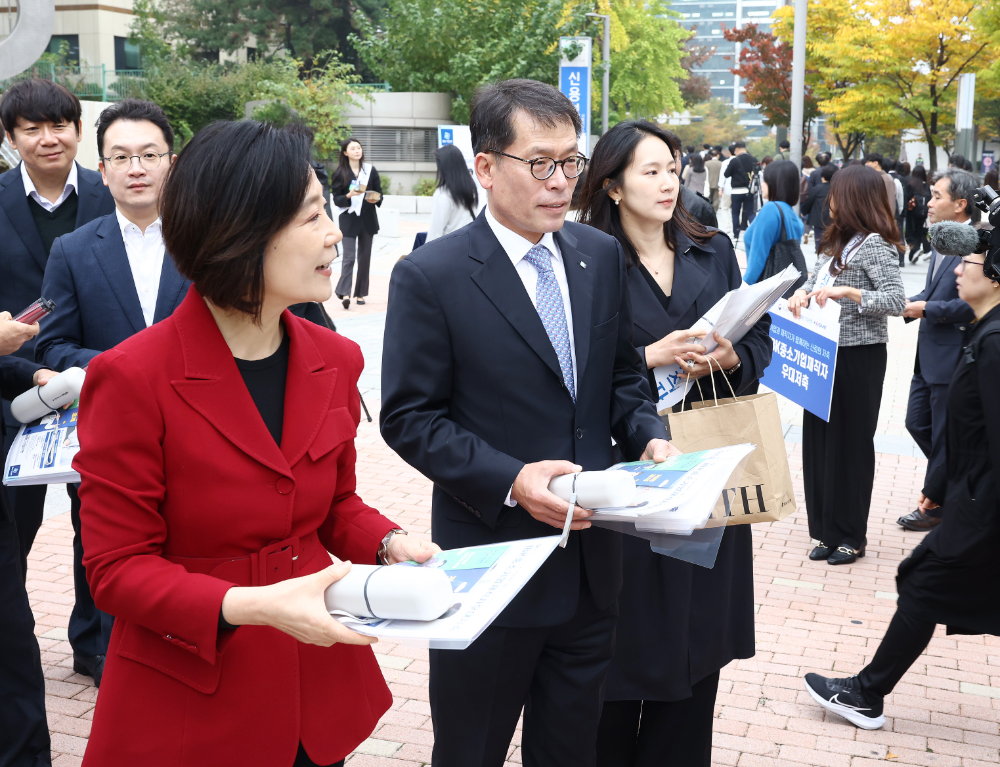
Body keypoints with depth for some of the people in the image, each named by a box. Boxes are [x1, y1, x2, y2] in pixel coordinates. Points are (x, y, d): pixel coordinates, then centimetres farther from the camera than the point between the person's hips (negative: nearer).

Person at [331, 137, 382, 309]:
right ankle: (344, 293, -17)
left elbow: (379, 193, 8)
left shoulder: (371, 170, 5)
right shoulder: (340, 173, 0)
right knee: (349, 257, -12)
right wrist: (350, 195, -21)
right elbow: (336, 199, -3)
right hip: (349, 219, -3)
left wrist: (375, 199, -14)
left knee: (364, 257, 6)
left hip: (368, 219, 3)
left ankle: (360, 294, 13)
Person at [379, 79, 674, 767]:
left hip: (591, 557, 5)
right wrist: (510, 479, -23)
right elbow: (410, 418, -12)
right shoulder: (430, 277, -12)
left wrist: (650, 438, -7)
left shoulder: (602, 256, 4)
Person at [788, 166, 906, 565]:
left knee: (850, 443, 0)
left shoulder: (874, 244, -13)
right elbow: (817, 275, 22)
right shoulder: (837, 240, 14)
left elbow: (896, 300, -20)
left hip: (858, 357, -9)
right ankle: (827, 530, 21)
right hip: (826, 353, 9)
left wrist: (846, 292, -26)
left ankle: (851, 535, 12)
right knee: (818, 439, 10)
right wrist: (803, 292, 0)